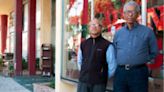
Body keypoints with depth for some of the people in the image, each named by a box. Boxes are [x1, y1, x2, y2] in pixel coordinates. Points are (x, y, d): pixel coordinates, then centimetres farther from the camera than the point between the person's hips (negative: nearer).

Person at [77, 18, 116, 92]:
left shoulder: (107, 45, -5)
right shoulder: (83, 44, 10)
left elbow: (112, 65, -3)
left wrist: (104, 77, 3)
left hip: (99, 83, -3)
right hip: (83, 81, 4)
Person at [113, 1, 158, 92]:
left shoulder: (147, 32, 2)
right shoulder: (118, 33, 12)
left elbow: (154, 53, 8)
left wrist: (140, 60, 3)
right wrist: (123, 62, 9)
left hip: (139, 72, -3)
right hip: (120, 72, 3)